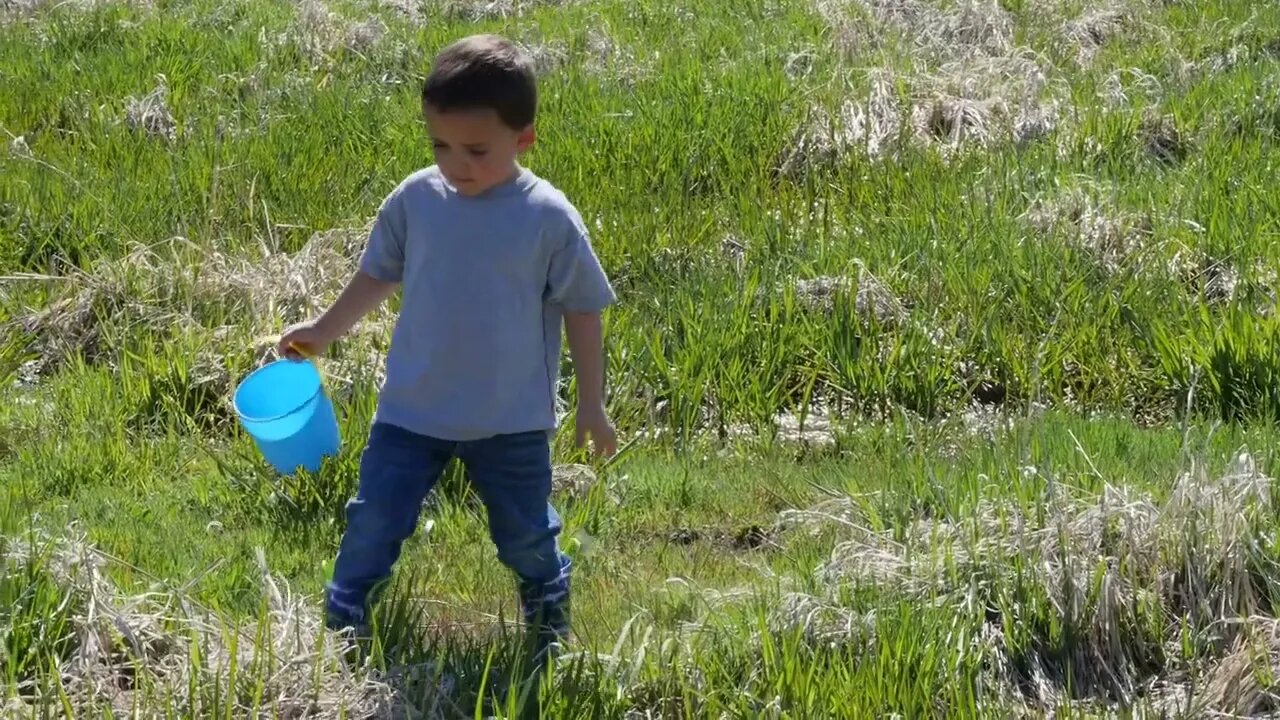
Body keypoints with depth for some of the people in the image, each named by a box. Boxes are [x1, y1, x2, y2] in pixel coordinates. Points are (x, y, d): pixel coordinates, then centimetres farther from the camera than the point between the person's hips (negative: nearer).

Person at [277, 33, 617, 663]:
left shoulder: (549, 219, -15)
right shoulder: (415, 200, -9)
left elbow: (582, 310, -6)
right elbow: (378, 275, 9)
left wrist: (591, 404, -2)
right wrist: (324, 331, 10)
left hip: (511, 421, -1)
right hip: (412, 410, 1)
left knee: (526, 534, 15)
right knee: (374, 522, 4)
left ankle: (550, 627, 41)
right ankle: (343, 627, 21)